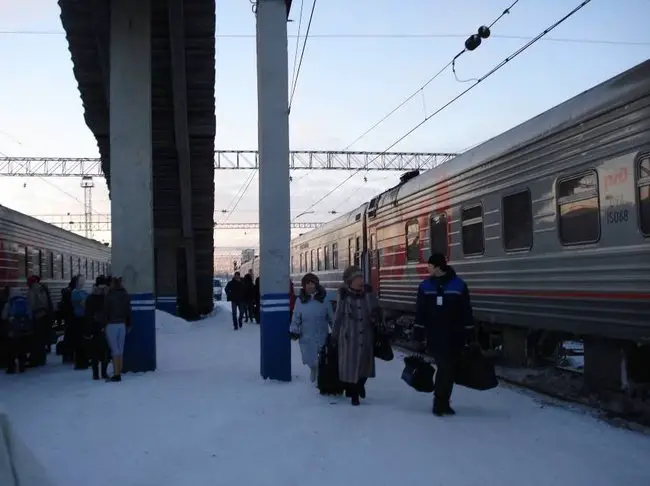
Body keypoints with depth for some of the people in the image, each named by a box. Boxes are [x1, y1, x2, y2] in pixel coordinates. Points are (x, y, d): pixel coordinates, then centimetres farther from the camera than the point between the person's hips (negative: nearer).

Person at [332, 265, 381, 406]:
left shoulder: (368, 294, 0)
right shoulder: (344, 297, -8)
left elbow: (377, 312, 11)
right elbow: (338, 318, -1)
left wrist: (376, 317, -10)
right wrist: (334, 337, 2)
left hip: (366, 337, 3)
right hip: (349, 338, -3)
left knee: (365, 363, 11)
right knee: (350, 365, 2)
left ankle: (360, 384, 41)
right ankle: (353, 394, 21)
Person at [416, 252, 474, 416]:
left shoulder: (458, 285, -4)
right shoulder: (425, 286, 2)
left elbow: (466, 311, -2)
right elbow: (420, 312, 4)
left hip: (454, 336, 0)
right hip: (434, 336, 0)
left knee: (449, 369, 8)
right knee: (444, 368, -3)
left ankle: (441, 402, 21)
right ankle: (441, 402, 7)